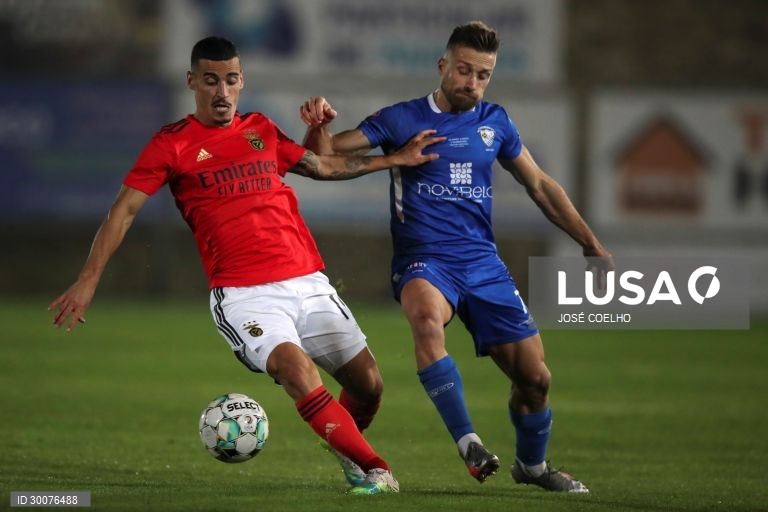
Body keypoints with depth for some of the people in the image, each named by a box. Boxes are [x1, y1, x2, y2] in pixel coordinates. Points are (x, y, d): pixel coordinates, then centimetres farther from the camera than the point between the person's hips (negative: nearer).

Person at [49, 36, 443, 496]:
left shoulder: (262, 130, 15)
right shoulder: (173, 144, 2)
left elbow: (322, 166, 29)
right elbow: (125, 209, -1)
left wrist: (395, 160, 27)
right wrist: (89, 280, -9)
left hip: (308, 282, 5)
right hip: (244, 294, -5)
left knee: (367, 383, 2)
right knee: (298, 370, -28)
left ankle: (349, 451, 33)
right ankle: (375, 470, -22)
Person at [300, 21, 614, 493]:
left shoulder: (494, 122, 10)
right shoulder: (402, 120, 0)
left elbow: (540, 185, 21)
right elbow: (325, 155, -5)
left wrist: (592, 245, 18)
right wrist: (319, 126, -28)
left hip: (484, 264, 4)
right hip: (424, 262, -4)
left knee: (534, 377, -1)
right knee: (427, 316, -39)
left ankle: (532, 464, 29)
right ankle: (468, 443, -34)